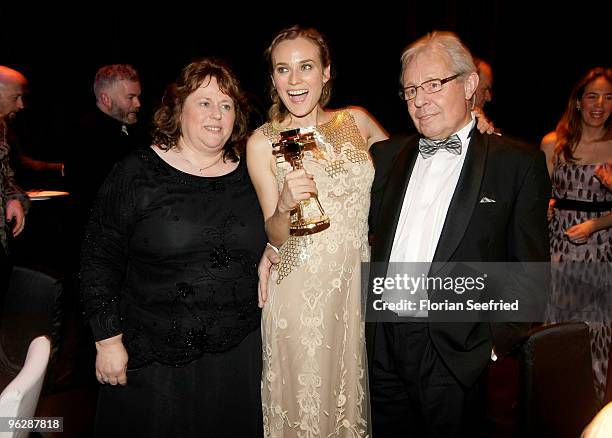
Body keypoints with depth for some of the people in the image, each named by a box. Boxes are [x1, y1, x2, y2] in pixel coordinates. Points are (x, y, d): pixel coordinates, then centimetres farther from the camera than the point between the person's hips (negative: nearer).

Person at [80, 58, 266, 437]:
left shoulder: (249, 174, 2)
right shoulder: (138, 173, -8)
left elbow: (269, 243, 15)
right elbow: (100, 259, -6)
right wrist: (108, 340, -7)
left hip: (237, 353, 3)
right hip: (153, 358, -3)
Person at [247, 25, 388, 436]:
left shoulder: (357, 121, 1)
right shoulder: (262, 142, -6)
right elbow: (274, 236, -3)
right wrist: (285, 205, -25)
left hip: (359, 282, 3)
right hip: (300, 292, -2)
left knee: (354, 393, 19)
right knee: (304, 401, 12)